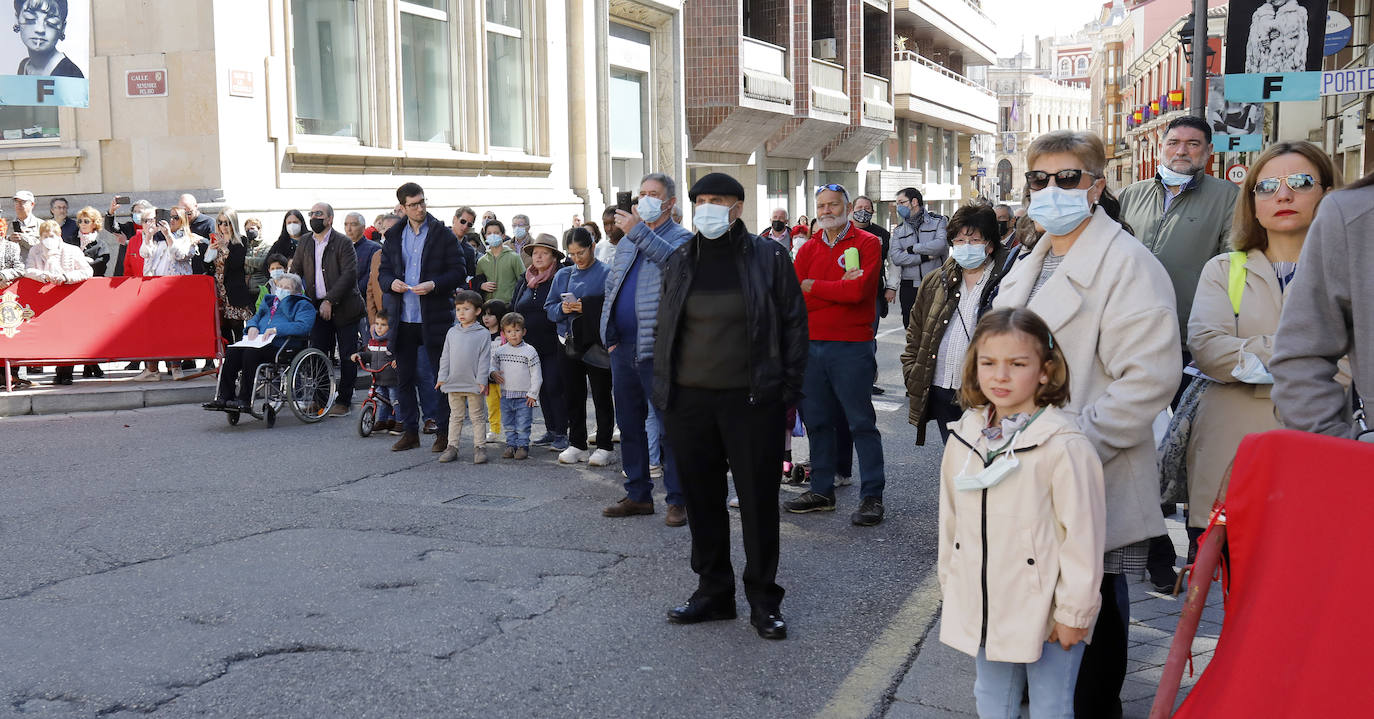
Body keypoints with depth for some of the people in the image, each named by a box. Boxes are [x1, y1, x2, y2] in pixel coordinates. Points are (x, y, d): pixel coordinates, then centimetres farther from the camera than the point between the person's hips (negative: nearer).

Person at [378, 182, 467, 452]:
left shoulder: (443, 235, -1)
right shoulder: (394, 236, 10)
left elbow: (458, 272, -3)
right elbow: (383, 271, 15)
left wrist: (433, 285, -19)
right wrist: (392, 282, -8)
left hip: (434, 317, -4)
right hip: (402, 319, 4)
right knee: (404, 378, 9)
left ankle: (443, 432, 12)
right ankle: (410, 432, 19)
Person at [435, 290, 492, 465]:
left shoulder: (483, 334, -4)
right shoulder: (452, 332, 7)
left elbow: (484, 359, -6)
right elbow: (445, 357, 10)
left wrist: (482, 380, -11)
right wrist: (442, 377, 4)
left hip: (474, 384, -4)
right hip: (453, 384, 4)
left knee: (477, 417, 5)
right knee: (455, 416, 12)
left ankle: (479, 447, 10)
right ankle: (452, 447, 17)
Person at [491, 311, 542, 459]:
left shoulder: (529, 351, -7)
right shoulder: (499, 351, 4)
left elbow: (536, 375, -5)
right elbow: (493, 365, 17)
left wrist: (532, 394, -8)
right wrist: (493, 373, -8)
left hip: (524, 397, -4)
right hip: (506, 395, 4)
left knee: (523, 425, 1)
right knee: (509, 425, 11)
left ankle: (522, 446, 11)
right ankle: (511, 445, 21)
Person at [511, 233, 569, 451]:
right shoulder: (525, 282, 14)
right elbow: (513, 310, 19)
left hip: (553, 345, -7)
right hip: (530, 345, 7)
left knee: (554, 388, -7)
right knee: (541, 389, 10)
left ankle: (561, 433, 1)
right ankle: (550, 431, 19)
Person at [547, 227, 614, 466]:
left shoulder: (606, 274, -5)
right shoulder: (563, 275, 11)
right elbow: (549, 308, 12)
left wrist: (587, 308, -22)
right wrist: (562, 309, -9)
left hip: (597, 344, -5)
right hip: (570, 343, 5)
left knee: (601, 395, 2)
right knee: (573, 395, 10)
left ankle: (604, 446, 9)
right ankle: (577, 444, 20)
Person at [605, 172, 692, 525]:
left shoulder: (681, 237, -2)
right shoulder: (627, 241, 19)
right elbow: (611, 285, 24)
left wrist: (638, 231, -28)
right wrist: (610, 331, 13)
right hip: (622, 349, 7)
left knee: (669, 426, -4)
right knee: (630, 425, 13)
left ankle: (678, 500, 3)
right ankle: (638, 495, 23)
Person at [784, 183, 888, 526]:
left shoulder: (867, 244, -2)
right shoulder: (808, 249, 12)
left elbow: (857, 291, -17)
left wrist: (811, 286, -7)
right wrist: (840, 287, -12)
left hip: (851, 346, -5)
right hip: (811, 345, 5)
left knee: (861, 422, -2)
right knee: (817, 421, 12)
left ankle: (872, 496, 4)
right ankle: (822, 491, 23)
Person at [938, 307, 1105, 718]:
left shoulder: (1064, 447, -18)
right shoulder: (964, 438, 2)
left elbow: (1082, 534, -15)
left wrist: (1074, 612, -12)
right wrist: (949, 587, 15)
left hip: (1046, 619, -5)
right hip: (981, 612, 6)